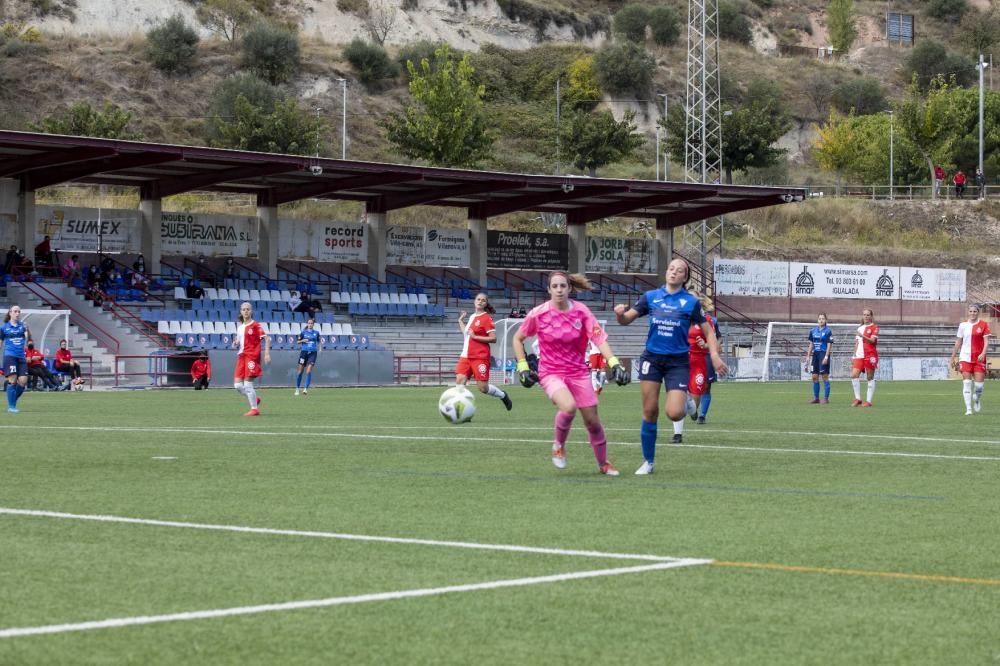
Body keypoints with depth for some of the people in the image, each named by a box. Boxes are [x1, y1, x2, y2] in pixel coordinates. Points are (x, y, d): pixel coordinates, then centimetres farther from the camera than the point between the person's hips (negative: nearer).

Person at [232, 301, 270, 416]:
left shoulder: (255, 325, -4)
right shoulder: (240, 327, 16)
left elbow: (266, 339, -10)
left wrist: (267, 353, -20)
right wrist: (236, 344, 2)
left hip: (252, 356, -7)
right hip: (241, 356, 7)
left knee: (248, 384, -11)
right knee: (237, 385, 0)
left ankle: (254, 409, -1)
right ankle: (255, 399, 22)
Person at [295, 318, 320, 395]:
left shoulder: (316, 333, 6)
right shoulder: (303, 332, 2)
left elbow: (318, 342, 20)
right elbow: (298, 341, 9)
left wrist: (319, 350, 7)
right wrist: (303, 341, -11)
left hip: (313, 353, 0)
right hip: (304, 351, 0)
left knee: (309, 371, -13)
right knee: (300, 371, 3)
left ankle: (306, 389, -11)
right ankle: (297, 389, 16)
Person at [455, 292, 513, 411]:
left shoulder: (486, 318, -7)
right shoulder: (472, 317, 16)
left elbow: (493, 338, -13)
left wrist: (475, 336, -16)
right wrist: (461, 320, 25)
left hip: (480, 357, -7)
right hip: (466, 356, 7)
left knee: (483, 388, -4)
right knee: (459, 380, -12)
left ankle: (503, 395, 24)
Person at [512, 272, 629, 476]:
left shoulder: (581, 311, -7)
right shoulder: (538, 314, -9)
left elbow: (599, 338, -13)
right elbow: (517, 339, 6)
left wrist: (614, 363, -26)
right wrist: (522, 367, -2)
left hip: (578, 372, 2)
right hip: (551, 373, -2)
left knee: (592, 420, 2)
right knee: (569, 407, -31)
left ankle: (603, 463, 26)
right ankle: (559, 446, -2)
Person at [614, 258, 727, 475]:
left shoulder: (691, 302, -1)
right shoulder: (650, 297, 4)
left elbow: (708, 331, 2)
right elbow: (627, 320, 4)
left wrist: (714, 355, -13)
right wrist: (620, 313, -19)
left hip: (678, 362, -2)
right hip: (652, 358, 2)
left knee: (674, 413, -15)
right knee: (650, 412, 0)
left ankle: (686, 403, 23)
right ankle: (648, 462, 12)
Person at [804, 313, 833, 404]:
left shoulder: (828, 331, -5)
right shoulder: (813, 331, 11)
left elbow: (829, 345, -8)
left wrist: (826, 357, -16)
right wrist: (808, 356, 13)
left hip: (824, 355, -6)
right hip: (815, 355, 6)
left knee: (825, 377, -5)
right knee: (815, 377, 6)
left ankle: (826, 398, -1)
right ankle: (816, 398, 13)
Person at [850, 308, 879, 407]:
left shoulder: (874, 327, 0)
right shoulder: (860, 328, 19)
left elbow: (873, 340, -14)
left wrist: (863, 336, -30)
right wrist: (854, 357, 17)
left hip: (870, 356, -6)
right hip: (859, 356, 6)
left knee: (870, 378, -2)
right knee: (854, 375, -7)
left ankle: (869, 401, 1)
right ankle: (858, 399, 0)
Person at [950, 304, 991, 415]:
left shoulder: (984, 325, 1)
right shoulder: (963, 325, 7)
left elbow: (986, 341, -5)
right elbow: (958, 343, 14)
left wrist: (983, 354, -22)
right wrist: (953, 358, 14)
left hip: (979, 358, -1)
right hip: (965, 357, 1)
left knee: (979, 384, -4)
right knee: (967, 382, -8)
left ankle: (977, 398, 30)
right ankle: (968, 409, -5)